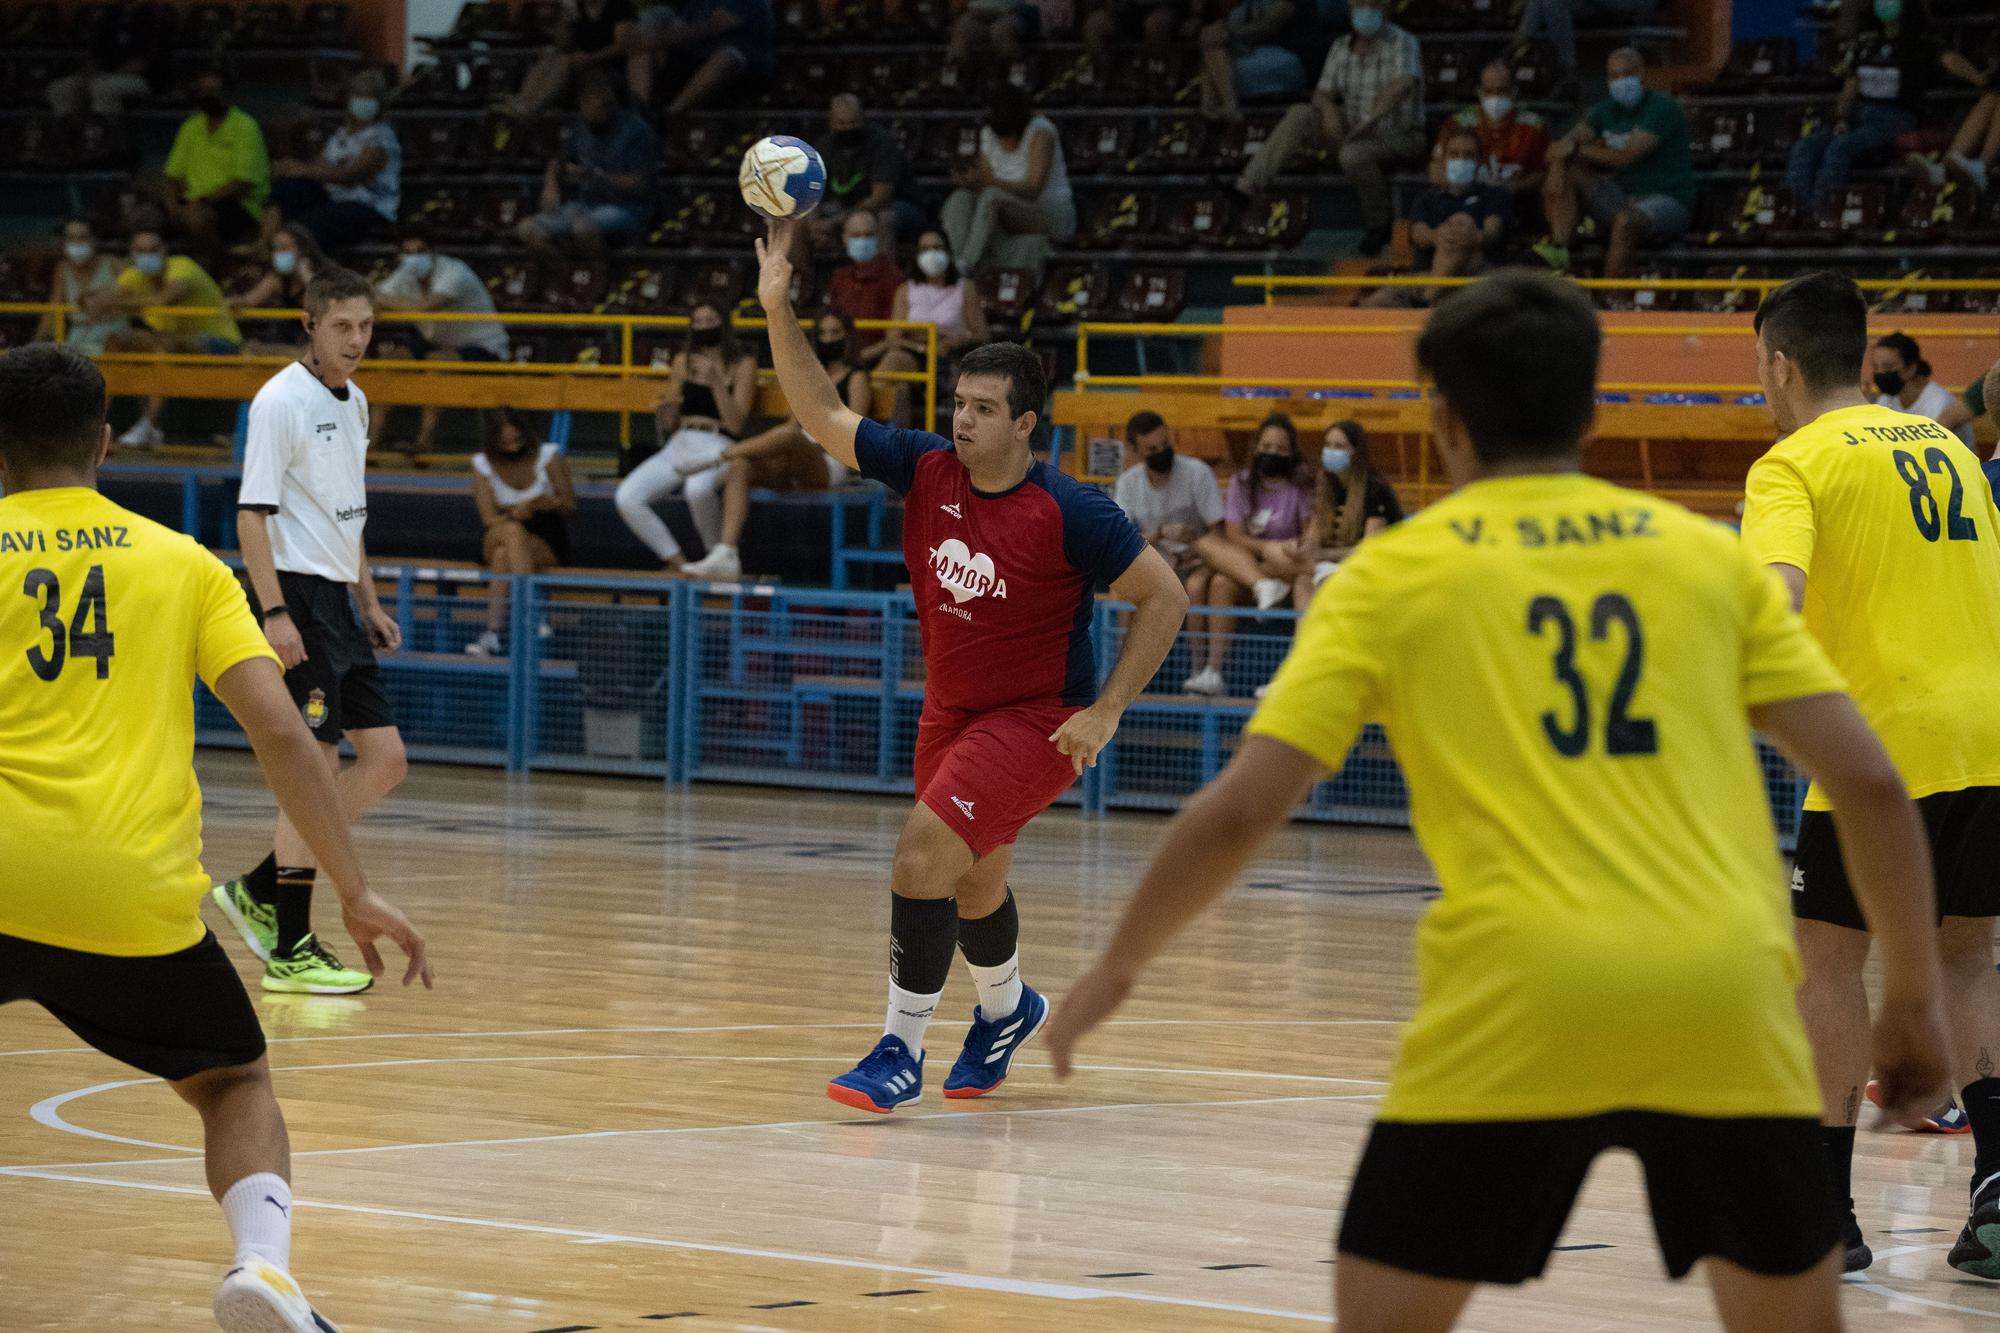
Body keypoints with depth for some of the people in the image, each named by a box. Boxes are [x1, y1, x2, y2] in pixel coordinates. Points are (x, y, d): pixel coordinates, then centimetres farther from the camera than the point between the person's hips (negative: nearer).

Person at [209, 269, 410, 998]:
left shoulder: (353, 403, 15)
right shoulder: (282, 401, -12)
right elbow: (252, 513, -16)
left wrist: (369, 601, 22)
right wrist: (273, 612, -23)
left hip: (337, 602, 9)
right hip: (296, 594, -9)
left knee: (384, 759, 6)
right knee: (317, 766, -9)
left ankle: (260, 890, 14)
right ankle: (290, 949, -4)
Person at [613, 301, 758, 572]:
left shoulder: (743, 365, 4)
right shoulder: (684, 361, 16)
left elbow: (735, 424, -6)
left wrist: (716, 381, -13)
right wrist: (668, 406, -5)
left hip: (716, 449, -5)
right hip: (678, 448, 5)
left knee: (699, 488, -41)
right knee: (626, 498, -21)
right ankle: (676, 562, -13)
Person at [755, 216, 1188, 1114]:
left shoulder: (1068, 513, -21)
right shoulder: (925, 469, -6)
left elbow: (1164, 597, -15)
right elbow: (823, 416, -2)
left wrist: (1105, 713, -18)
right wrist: (777, 310, -14)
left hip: (1037, 720, -7)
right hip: (950, 711, 7)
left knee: (924, 849, -21)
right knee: (972, 880, 21)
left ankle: (901, 1051, -11)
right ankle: (1006, 1011, 51)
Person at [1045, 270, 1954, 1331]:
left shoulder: (1393, 574, 10)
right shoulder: (1708, 555, 15)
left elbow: (1240, 810, 3)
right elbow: (1870, 784, 10)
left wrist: (1112, 974, 16)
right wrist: (1915, 996, 20)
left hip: (1516, 1001, -2)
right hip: (1724, 1000, 2)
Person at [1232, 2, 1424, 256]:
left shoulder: (1401, 43, -10)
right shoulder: (1342, 49, 9)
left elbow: (1403, 85, -28)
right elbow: (1322, 93, 7)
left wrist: (1372, 119, -37)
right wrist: (1329, 111, -18)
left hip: (1401, 136, -6)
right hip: (1353, 132, 6)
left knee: (1353, 154, -36)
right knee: (1301, 115, -12)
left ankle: (1379, 223, -15)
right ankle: (1253, 181, -20)